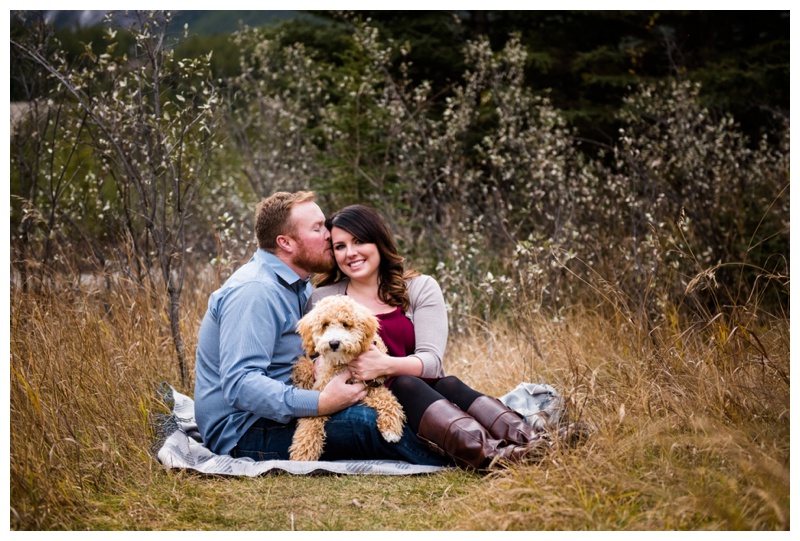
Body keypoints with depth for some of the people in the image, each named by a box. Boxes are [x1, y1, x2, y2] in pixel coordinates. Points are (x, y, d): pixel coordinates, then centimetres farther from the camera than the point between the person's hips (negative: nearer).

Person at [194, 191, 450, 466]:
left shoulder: (297, 287, 16)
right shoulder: (254, 291, -18)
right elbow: (239, 384, -29)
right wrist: (321, 403, -34)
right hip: (243, 432, -10)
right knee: (368, 422, -26)